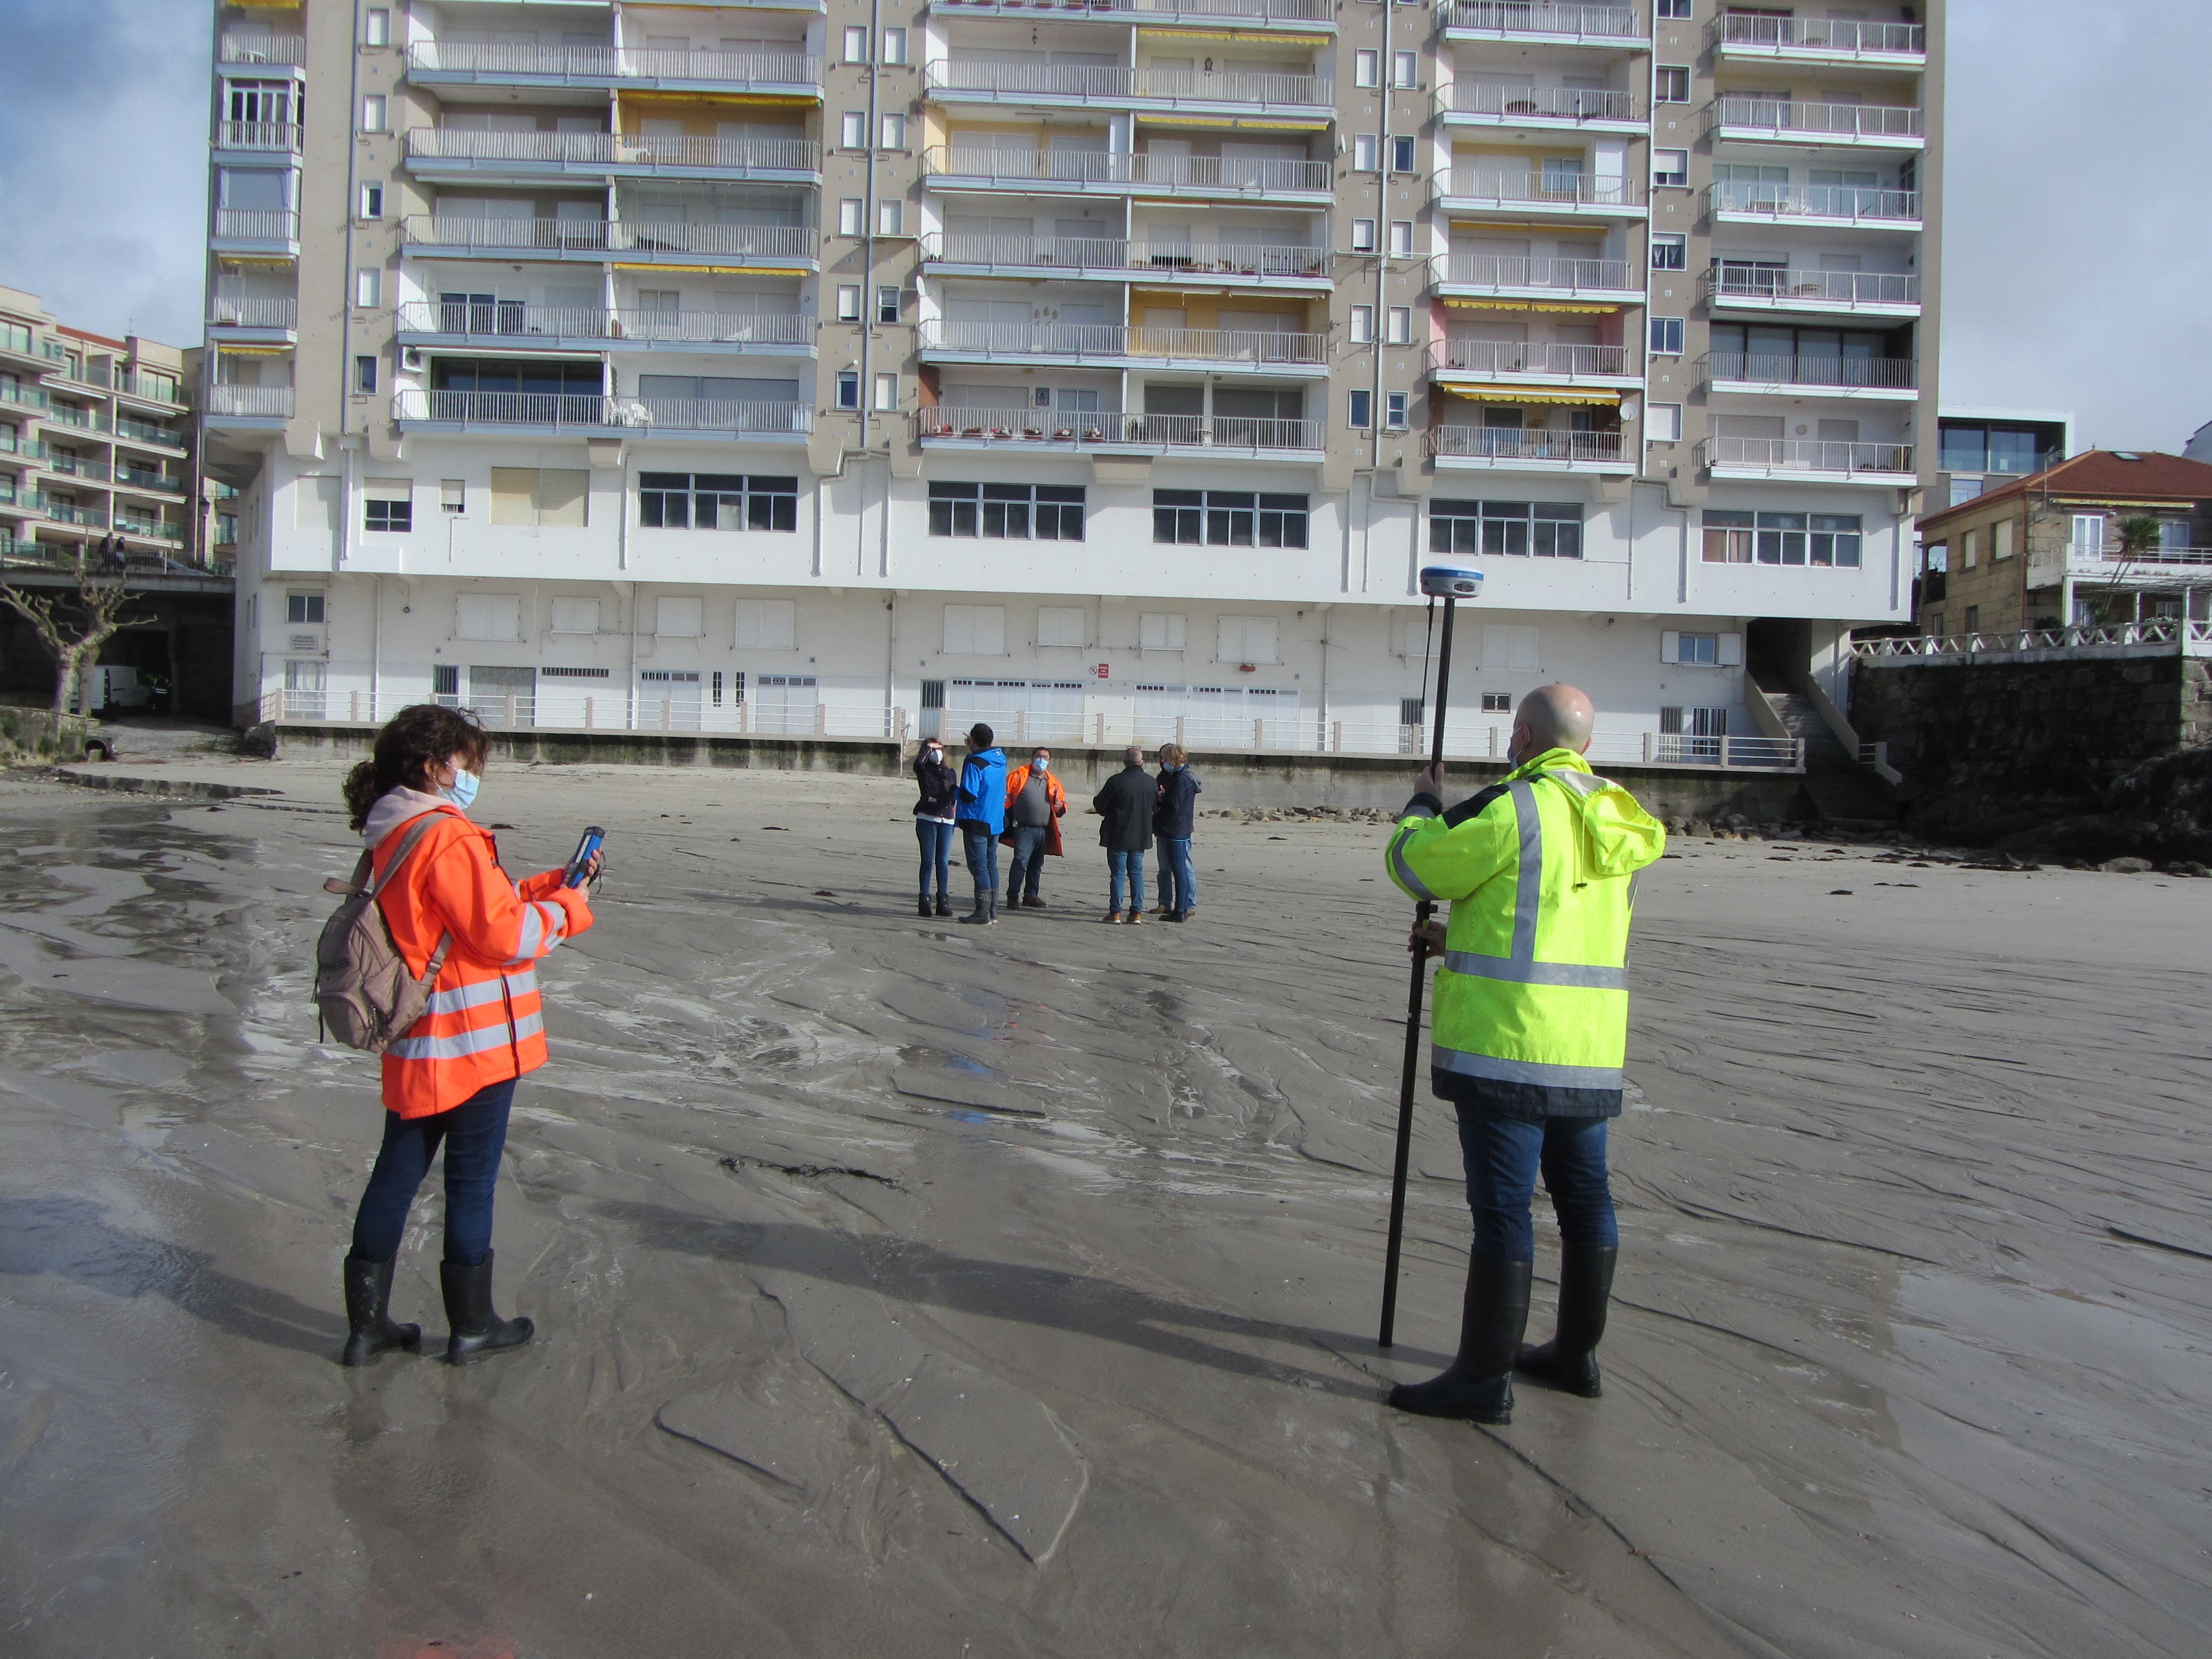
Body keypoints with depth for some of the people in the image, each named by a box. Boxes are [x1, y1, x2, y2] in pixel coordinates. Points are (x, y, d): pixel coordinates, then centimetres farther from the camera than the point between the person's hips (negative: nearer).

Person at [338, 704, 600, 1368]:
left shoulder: (391, 836, 10)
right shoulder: (448, 838, -19)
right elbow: (504, 933, -19)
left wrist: (554, 882, 10)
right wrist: (569, 907, -5)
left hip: (415, 1048, 9)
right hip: (476, 1042, -9)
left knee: (397, 1172, 15)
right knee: (472, 1180, 5)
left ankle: (367, 1321, 25)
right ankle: (472, 1324, 19)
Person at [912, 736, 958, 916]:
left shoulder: (949, 772, 17)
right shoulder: (923, 771, 5)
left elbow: (956, 794, 13)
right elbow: (919, 762, -17)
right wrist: (927, 747, -4)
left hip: (946, 821, 3)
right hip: (927, 819, -3)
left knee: (943, 862, 2)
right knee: (928, 862, -4)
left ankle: (943, 900, 7)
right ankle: (925, 900, 0)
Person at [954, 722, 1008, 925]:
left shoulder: (974, 763, -17)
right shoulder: (1000, 759, 7)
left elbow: (969, 795, -22)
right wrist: (973, 750, 26)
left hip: (977, 822, -8)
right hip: (996, 821, 8)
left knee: (979, 866, -5)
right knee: (991, 865, 13)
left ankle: (983, 913, -5)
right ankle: (993, 911, 16)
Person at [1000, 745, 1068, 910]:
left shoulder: (1053, 782, 15)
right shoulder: (1019, 775, 1)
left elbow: (1062, 802, 22)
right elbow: (1005, 795, 1)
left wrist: (1060, 806, -2)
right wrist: (1009, 817, -7)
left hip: (1045, 831, 6)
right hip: (1024, 829, -6)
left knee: (1036, 865, 13)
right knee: (1021, 861, -16)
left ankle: (1030, 896, 22)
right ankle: (1013, 896, -10)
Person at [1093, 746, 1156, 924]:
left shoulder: (1117, 781, -15)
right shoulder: (1152, 782, 0)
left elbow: (1100, 805, -9)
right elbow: (1155, 806, 13)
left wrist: (1096, 801, 14)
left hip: (1118, 835, -4)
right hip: (1141, 836, 4)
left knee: (1117, 874, 2)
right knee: (1137, 874, 11)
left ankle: (1115, 912, 2)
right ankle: (1137, 912, 9)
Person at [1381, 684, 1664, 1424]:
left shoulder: (1512, 808, -14)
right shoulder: (1616, 819, 13)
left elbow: (1414, 865, -5)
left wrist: (1424, 805, 15)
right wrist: (1459, 940, 24)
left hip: (1511, 1042, -8)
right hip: (1593, 1048, 9)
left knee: (1502, 1208, -3)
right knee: (1584, 1197, 16)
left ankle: (1484, 1378, 5)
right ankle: (1576, 1354, 30)